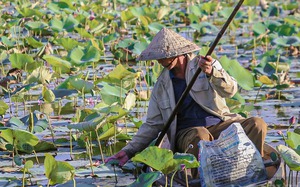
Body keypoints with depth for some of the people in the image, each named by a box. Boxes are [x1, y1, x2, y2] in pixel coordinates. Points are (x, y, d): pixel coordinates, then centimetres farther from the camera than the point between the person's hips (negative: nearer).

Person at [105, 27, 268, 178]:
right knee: (200, 135, -38)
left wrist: (212, 73, -31)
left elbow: (230, 91, -10)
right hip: (187, 133, 0)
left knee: (257, 124, -27)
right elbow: (152, 125, 12)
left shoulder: (203, 64, 5)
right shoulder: (161, 85, 10)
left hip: (219, 124, 0)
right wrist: (129, 151, 1)